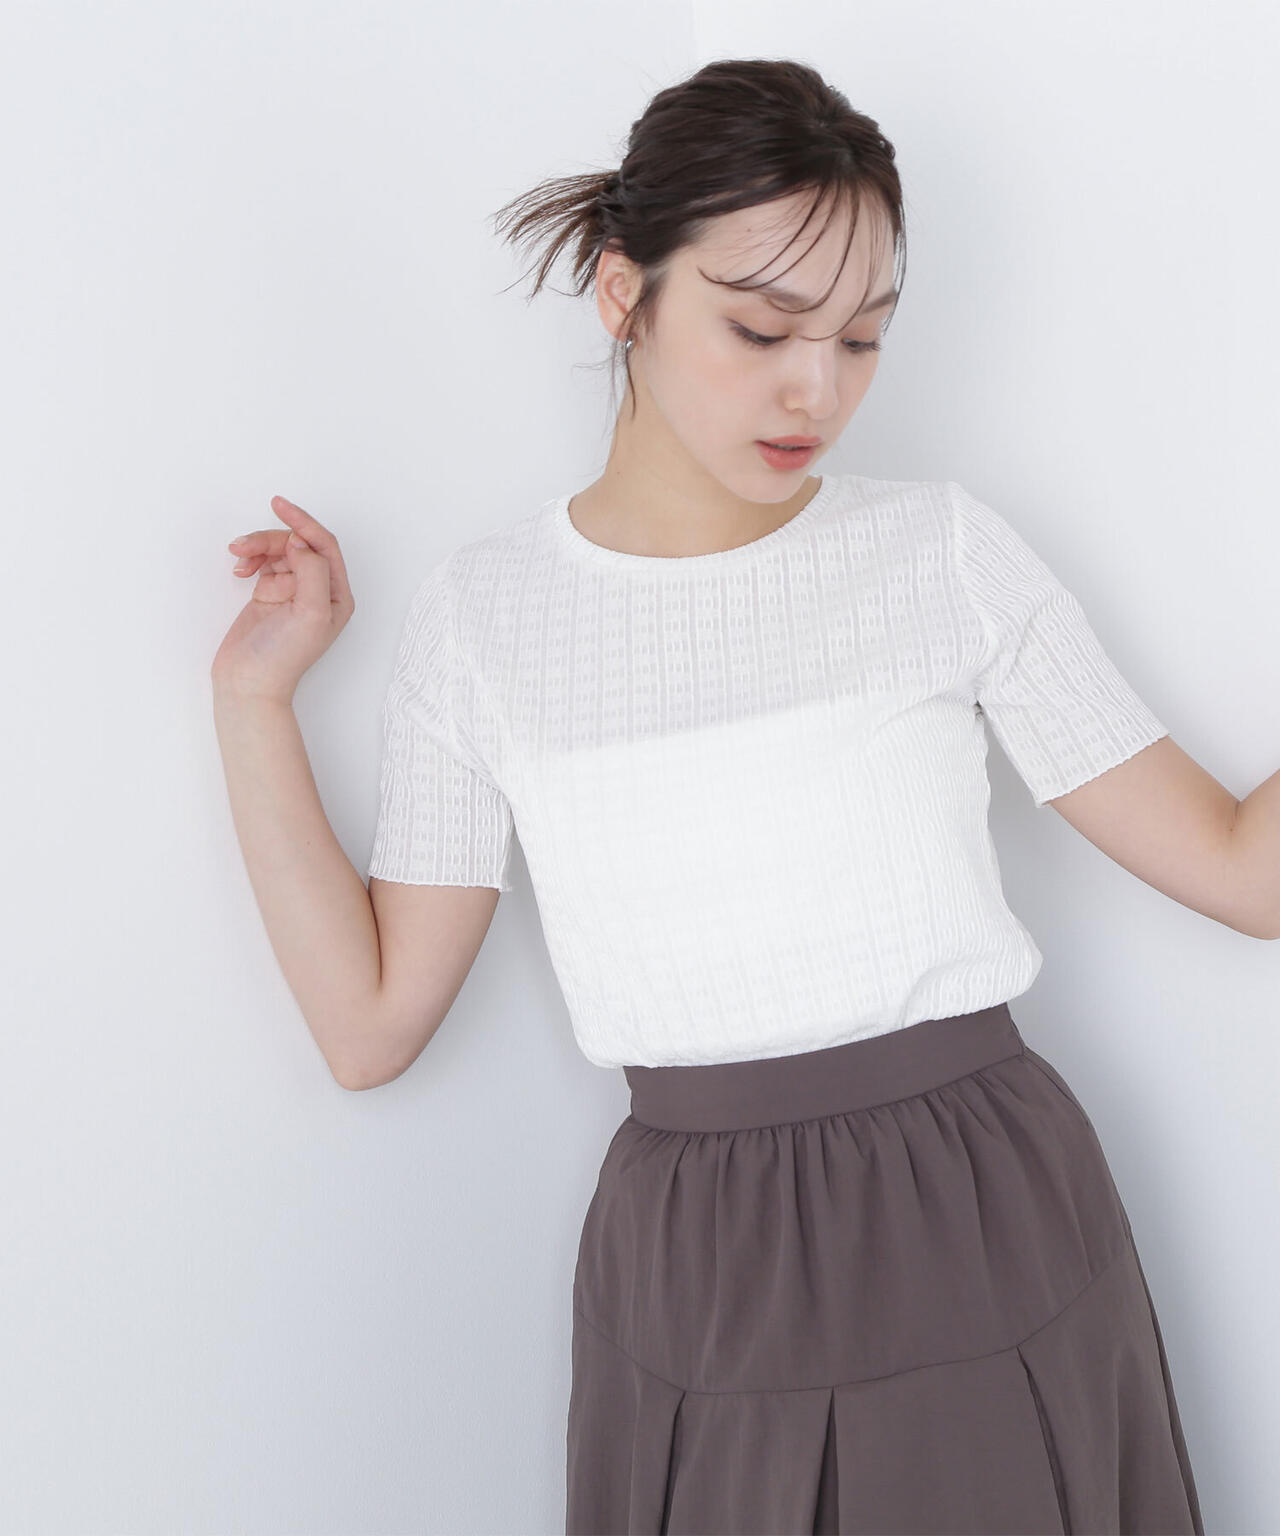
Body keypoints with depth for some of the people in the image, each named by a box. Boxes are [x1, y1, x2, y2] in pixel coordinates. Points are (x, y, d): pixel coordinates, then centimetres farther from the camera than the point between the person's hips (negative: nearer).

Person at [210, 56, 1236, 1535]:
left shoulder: (946, 550, -2)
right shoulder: (484, 611, 0)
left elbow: (1234, 867, -3)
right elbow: (370, 1023, -1)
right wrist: (253, 700, -3)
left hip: (996, 1231, 1)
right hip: (701, 1279, 0)